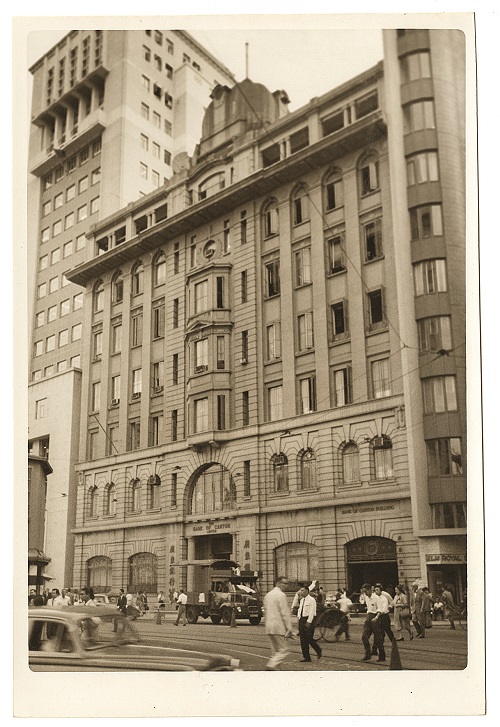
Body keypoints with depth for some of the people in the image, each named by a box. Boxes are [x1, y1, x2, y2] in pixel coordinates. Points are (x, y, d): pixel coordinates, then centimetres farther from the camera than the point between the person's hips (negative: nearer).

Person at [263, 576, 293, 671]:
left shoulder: (268, 595, 15)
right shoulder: (281, 595, -11)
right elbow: (285, 613, -14)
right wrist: (289, 628, -11)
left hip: (269, 627, 9)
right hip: (278, 627, -8)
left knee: (275, 651, 15)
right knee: (283, 650, -4)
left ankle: (273, 668, 12)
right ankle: (271, 666, -16)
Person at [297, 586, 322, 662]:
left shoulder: (311, 600, -10)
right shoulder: (301, 600, 14)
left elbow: (312, 612, -15)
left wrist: (309, 622, -19)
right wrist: (299, 617, 6)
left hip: (309, 620, -7)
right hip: (301, 619, 8)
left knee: (309, 638, -6)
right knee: (303, 639, 5)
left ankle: (318, 650, 19)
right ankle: (306, 657, 11)